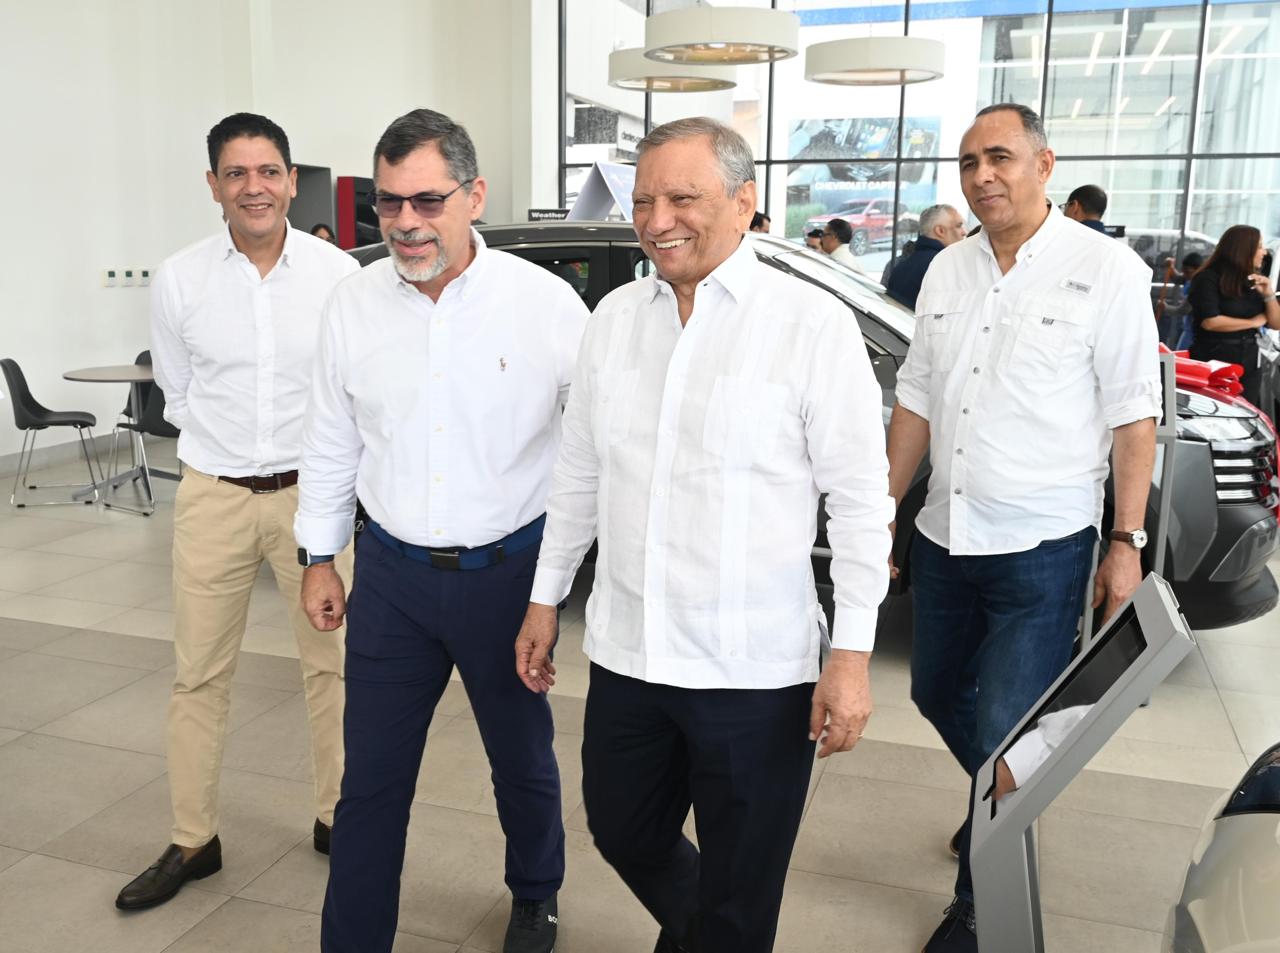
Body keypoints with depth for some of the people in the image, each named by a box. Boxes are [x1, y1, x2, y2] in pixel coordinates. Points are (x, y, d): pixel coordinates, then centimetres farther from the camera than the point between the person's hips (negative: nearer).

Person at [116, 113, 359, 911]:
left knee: (332, 662, 8)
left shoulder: (339, 274, -6)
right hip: (213, 495, 1)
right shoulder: (180, 280, -2)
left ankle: (337, 816, 28)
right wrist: (226, 452, 12)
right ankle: (193, 841, 24)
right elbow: (178, 393, 10)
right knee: (200, 675, 9)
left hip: (311, 491, -1)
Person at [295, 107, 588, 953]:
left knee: (523, 760, 19)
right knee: (371, 782, 10)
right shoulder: (355, 303, -1)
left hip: (507, 572, -2)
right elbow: (331, 442, 9)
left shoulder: (546, 302, -12)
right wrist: (319, 556, 12)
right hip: (391, 574, 2)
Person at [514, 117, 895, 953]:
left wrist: (852, 654, -12)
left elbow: (861, 500, -9)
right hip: (626, 656, 5)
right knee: (624, 836, 24)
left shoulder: (814, 324, -10)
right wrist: (546, 600, 14)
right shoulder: (614, 317, 6)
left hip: (756, 673, -5)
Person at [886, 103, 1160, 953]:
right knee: (938, 695, 20)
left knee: (1002, 733, -2)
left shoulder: (1106, 269, -10)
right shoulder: (948, 270, 6)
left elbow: (1133, 415, -8)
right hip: (944, 541, 6)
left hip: (1042, 550, -6)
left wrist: (1127, 542, -10)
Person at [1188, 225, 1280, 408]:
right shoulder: (1209, 278, -8)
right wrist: (1253, 322, -8)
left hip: (1249, 366, 6)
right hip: (1213, 365, -6)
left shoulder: (1255, 281, 10)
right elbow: (1209, 321, -19)